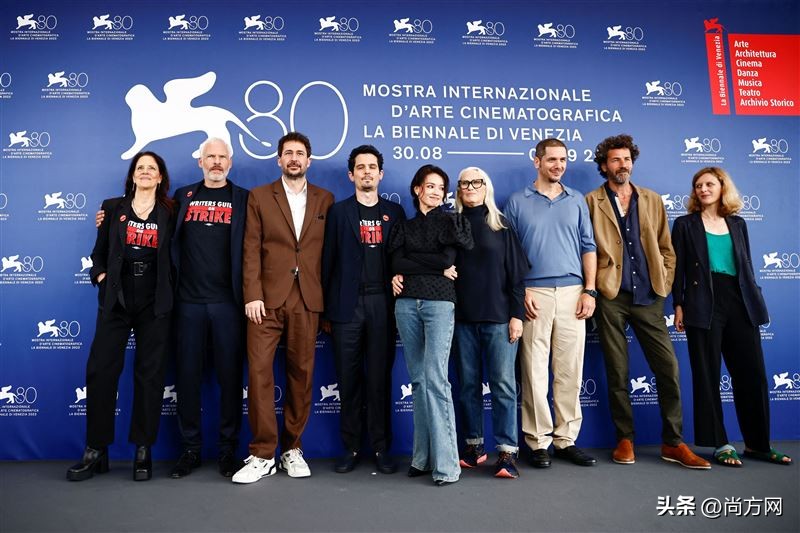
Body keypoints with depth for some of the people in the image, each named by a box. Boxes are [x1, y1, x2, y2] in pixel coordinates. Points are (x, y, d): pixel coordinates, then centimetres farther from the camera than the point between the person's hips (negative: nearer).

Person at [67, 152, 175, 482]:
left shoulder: (169, 213, 4)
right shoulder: (113, 208, 8)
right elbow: (99, 252, 11)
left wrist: (170, 289, -7)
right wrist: (101, 277, -4)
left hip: (155, 303, -1)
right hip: (116, 300, 1)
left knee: (150, 374, 3)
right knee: (100, 370, -1)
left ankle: (143, 451, 14)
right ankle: (96, 451, 13)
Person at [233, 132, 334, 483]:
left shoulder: (325, 200, 12)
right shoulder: (259, 196, 9)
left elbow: (329, 251, 10)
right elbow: (251, 250, 2)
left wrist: (328, 299, 4)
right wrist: (252, 295, -7)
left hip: (307, 299, 1)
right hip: (268, 297, -1)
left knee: (301, 373, 6)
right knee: (259, 370, -5)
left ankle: (293, 449, 20)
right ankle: (262, 454, 6)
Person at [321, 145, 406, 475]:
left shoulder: (394, 212, 11)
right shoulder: (339, 211, 8)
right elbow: (328, 261, 4)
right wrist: (326, 310, -1)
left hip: (383, 303, 1)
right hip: (348, 304, 0)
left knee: (380, 377, 4)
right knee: (348, 378, 4)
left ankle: (381, 448, 15)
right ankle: (351, 448, 16)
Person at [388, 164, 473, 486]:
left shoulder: (451, 221, 10)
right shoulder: (404, 226, 18)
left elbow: (447, 258, -5)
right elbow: (396, 262, 2)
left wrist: (410, 269, -1)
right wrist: (437, 267, -5)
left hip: (439, 302, -3)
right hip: (407, 304, 4)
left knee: (435, 378, -13)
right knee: (418, 380, 6)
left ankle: (445, 464, -7)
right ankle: (423, 458, 14)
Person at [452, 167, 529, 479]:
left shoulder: (501, 226, 5)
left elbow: (517, 273, 1)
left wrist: (517, 315, -6)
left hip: (498, 317, -2)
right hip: (463, 318, 3)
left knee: (503, 383, -3)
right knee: (468, 385, 8)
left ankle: (507, 451, 4)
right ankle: (474, 445, 20)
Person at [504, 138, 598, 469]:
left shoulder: (577, 200, 14)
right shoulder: (518, 202, 6)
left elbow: (588, 247, 12)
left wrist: (589, 290, 2)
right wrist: (520, 292, -6)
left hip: (572, 293, 3)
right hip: (534, 294, -2)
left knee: (570, 372, 5)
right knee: (534, 371, -1)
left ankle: (566, 439, 16)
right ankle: (538, 442, 9)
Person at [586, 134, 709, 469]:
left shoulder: (652, 200, 14)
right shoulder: (591, 202, 4)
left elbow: (666, 249, 15)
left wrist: (664, 285, 6)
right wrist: (592, 288, -6)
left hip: (648, 297, 3)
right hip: (611, 297, -3)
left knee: (669, 368, 0)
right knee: (617, 373, 4)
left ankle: (673, 443, 14)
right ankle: (625, 439, 18)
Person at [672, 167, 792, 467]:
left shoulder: (737, 224, 16)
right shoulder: (685, 224, 6)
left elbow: (747, 266, 16)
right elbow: (679, 267, 1)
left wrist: (755, 302, 10)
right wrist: (679, 306, -6)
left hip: (740, 303, 4)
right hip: (704, 305, -4)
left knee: (753, 374, 5)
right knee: (708, 377, 0)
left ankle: (757, 444, 19)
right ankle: (720, 444, 10)